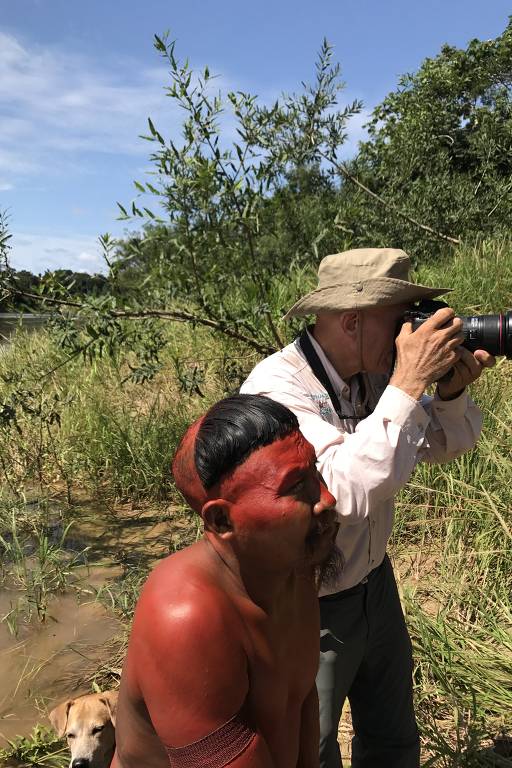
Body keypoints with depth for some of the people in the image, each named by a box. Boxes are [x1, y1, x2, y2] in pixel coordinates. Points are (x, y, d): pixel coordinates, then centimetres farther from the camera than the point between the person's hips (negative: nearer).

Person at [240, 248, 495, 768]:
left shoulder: (377, 373, -8)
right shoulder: (274, 389, -28)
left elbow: (444, 446, 4)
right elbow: (346, 491, -40)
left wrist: (452, 390, -17)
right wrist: (409, 382, -36)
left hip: (374, 584, 7)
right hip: (309, 611, -6)